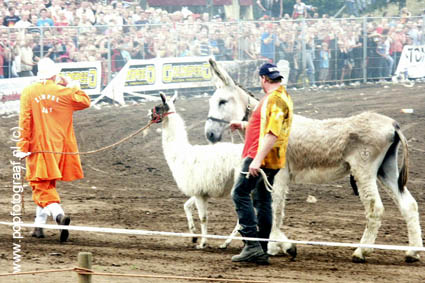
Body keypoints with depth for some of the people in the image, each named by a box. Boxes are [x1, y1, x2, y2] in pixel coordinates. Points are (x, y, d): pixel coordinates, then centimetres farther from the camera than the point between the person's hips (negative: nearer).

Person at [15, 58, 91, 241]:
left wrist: (23, 147, -7)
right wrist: (71, 86, 16)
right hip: (59, 147, 3)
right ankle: (39, 226, 25)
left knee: (42, 187, -4)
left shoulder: (28, 92, -5)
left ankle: (59, 214, -31)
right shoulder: (64, 92, -2)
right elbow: (85, 102, 13)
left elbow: (24, 121, -9)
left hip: (38, 147, -3)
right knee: (47, 186, 19)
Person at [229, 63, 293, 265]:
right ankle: (262, 252, 14)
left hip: (261, 157, -11)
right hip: (272, 161, 11)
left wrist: (258, 160, -29)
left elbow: (272, 133, -24)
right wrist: (243, 125, 40)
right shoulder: (281, 97, 19)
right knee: (262, 201, 12)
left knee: (240, 193, -12)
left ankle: (252, 245, -19)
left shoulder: (275, 99, -15)